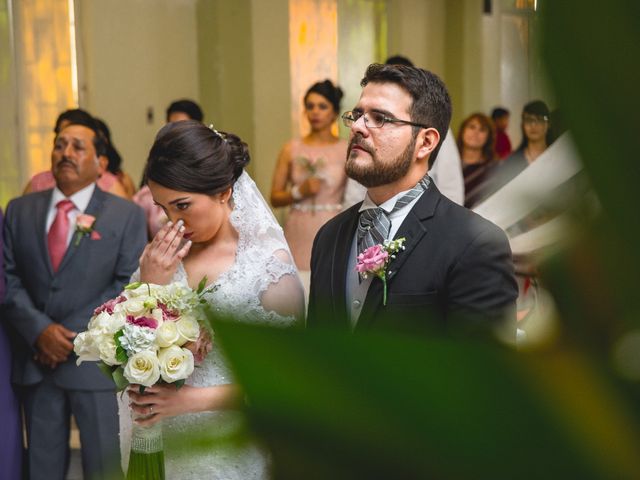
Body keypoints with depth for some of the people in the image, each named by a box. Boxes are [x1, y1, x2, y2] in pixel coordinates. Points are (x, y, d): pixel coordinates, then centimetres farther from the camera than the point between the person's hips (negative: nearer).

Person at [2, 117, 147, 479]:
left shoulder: (127, 215, 1)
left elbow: (129, 285, -6)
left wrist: (73, 335, -13)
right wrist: (40, 331, -13)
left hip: (97, 360, -2)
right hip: (35, 360, 3)